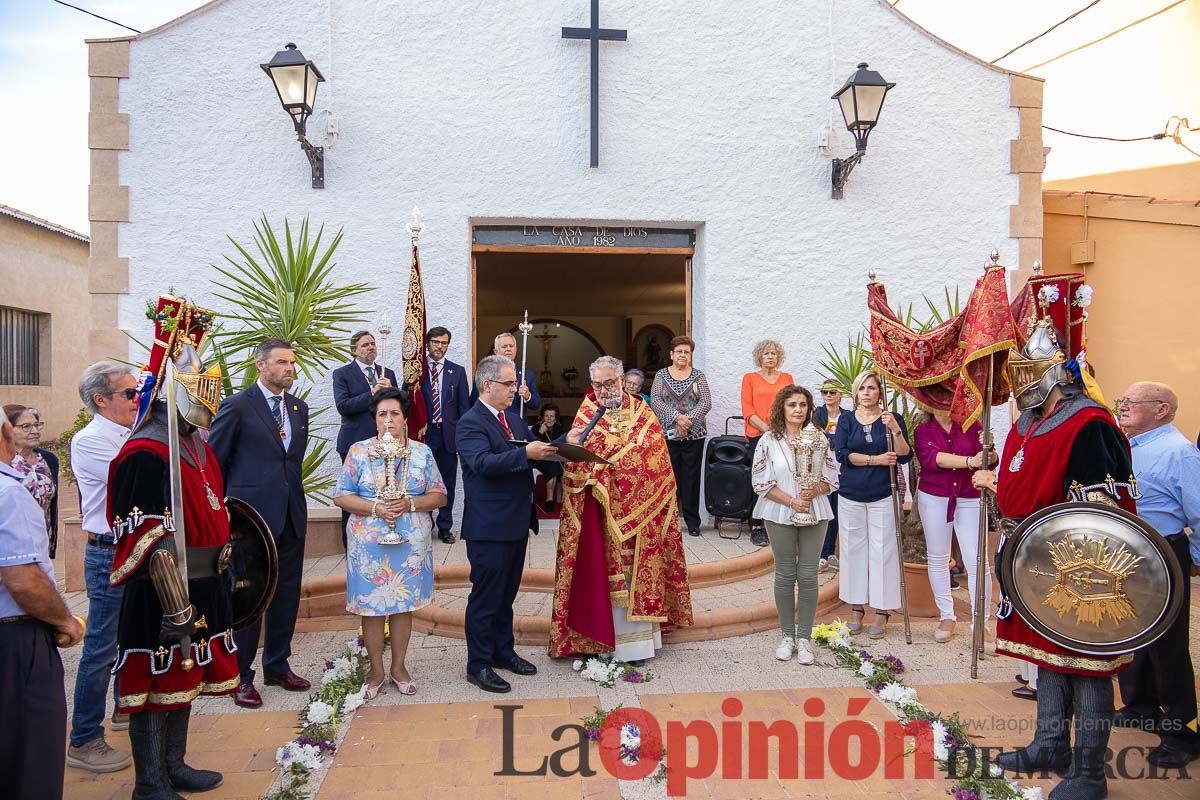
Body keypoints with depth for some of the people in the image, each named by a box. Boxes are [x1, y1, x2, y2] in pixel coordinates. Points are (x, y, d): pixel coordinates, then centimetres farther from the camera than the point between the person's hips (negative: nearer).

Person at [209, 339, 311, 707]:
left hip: (291, 515, 6)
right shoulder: (237, 406, -7)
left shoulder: (299, 407, 10)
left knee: (287, 594, 13)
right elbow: (213, 462, -3)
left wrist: (291, 491, 16)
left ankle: (277, 665, 30)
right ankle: (241, 676, 19)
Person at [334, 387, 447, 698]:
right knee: (371, 606, 6)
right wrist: (374, 507, -17)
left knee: (404, 604, 10)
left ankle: (398, 667, 26)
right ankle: (376, 670, 24)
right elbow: (341, 497, -2)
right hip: (369, 544, -1)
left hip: (411, 544, 1)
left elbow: (439, 496, 2)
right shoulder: (359, 451, 0)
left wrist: (410, 504, -15)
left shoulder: (422, 452, 3)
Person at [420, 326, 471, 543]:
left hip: (449, 435, 1)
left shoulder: (457, 372, 6)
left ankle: (445, 527, 20)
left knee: (448, 483, 8)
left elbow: (464, 407, 5)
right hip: (423, 434, -1)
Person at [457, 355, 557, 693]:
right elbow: (483, 462, -28)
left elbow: (533, 451, 16)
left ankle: (503, 651, 34)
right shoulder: (470, 423, -14)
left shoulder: (514, 418, 13)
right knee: (486, 597, 4)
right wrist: (525, 454, -36)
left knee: (506, 593, 20)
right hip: (489, 528, -8)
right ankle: (479, 664, 17)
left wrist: (557, 446, -2)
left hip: (517, 522, 8)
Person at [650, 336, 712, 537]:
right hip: (667, 435, 0)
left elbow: (706, 402, -2)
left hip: (694, 435, 0)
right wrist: (677, 417, -16)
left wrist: (689, 418, -17)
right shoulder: (661, 375, 6)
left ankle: (692, 521, 12)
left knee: (691, 478, 3)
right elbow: (655, 401, -5)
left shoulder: (698, 376, 7)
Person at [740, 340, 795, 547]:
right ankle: (756, 528, 0)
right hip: (758, 435, -2)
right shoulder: (750, 378, 10)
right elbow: (747, 410, 1)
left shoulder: (787, 378, 16)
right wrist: (766, 428, -10)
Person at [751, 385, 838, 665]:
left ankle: (804, 637, 15)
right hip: (780, 515, -1)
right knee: (785, 575, 6)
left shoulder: (819, 438, 1)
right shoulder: (768, 440, -4)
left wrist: (813, 492, -16)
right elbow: (760, 482, -7)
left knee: (808, 576, 3)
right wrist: (792, 501, -14)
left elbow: (831, 479, 3)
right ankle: (788, 636, 20)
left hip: (815, 515, 1)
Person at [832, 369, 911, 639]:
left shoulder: (892, 419, 1)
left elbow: (905, 457, -8)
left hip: (883, 496, -1)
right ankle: (856, 608, 17)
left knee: (882, 551, 0)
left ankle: (882, 611, 11)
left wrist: (895, 429, -21)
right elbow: (841, 453, -8)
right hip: (851, 495, 1)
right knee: (853, 549, 6)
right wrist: (875, 459, -12)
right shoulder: (847, 419, 4)